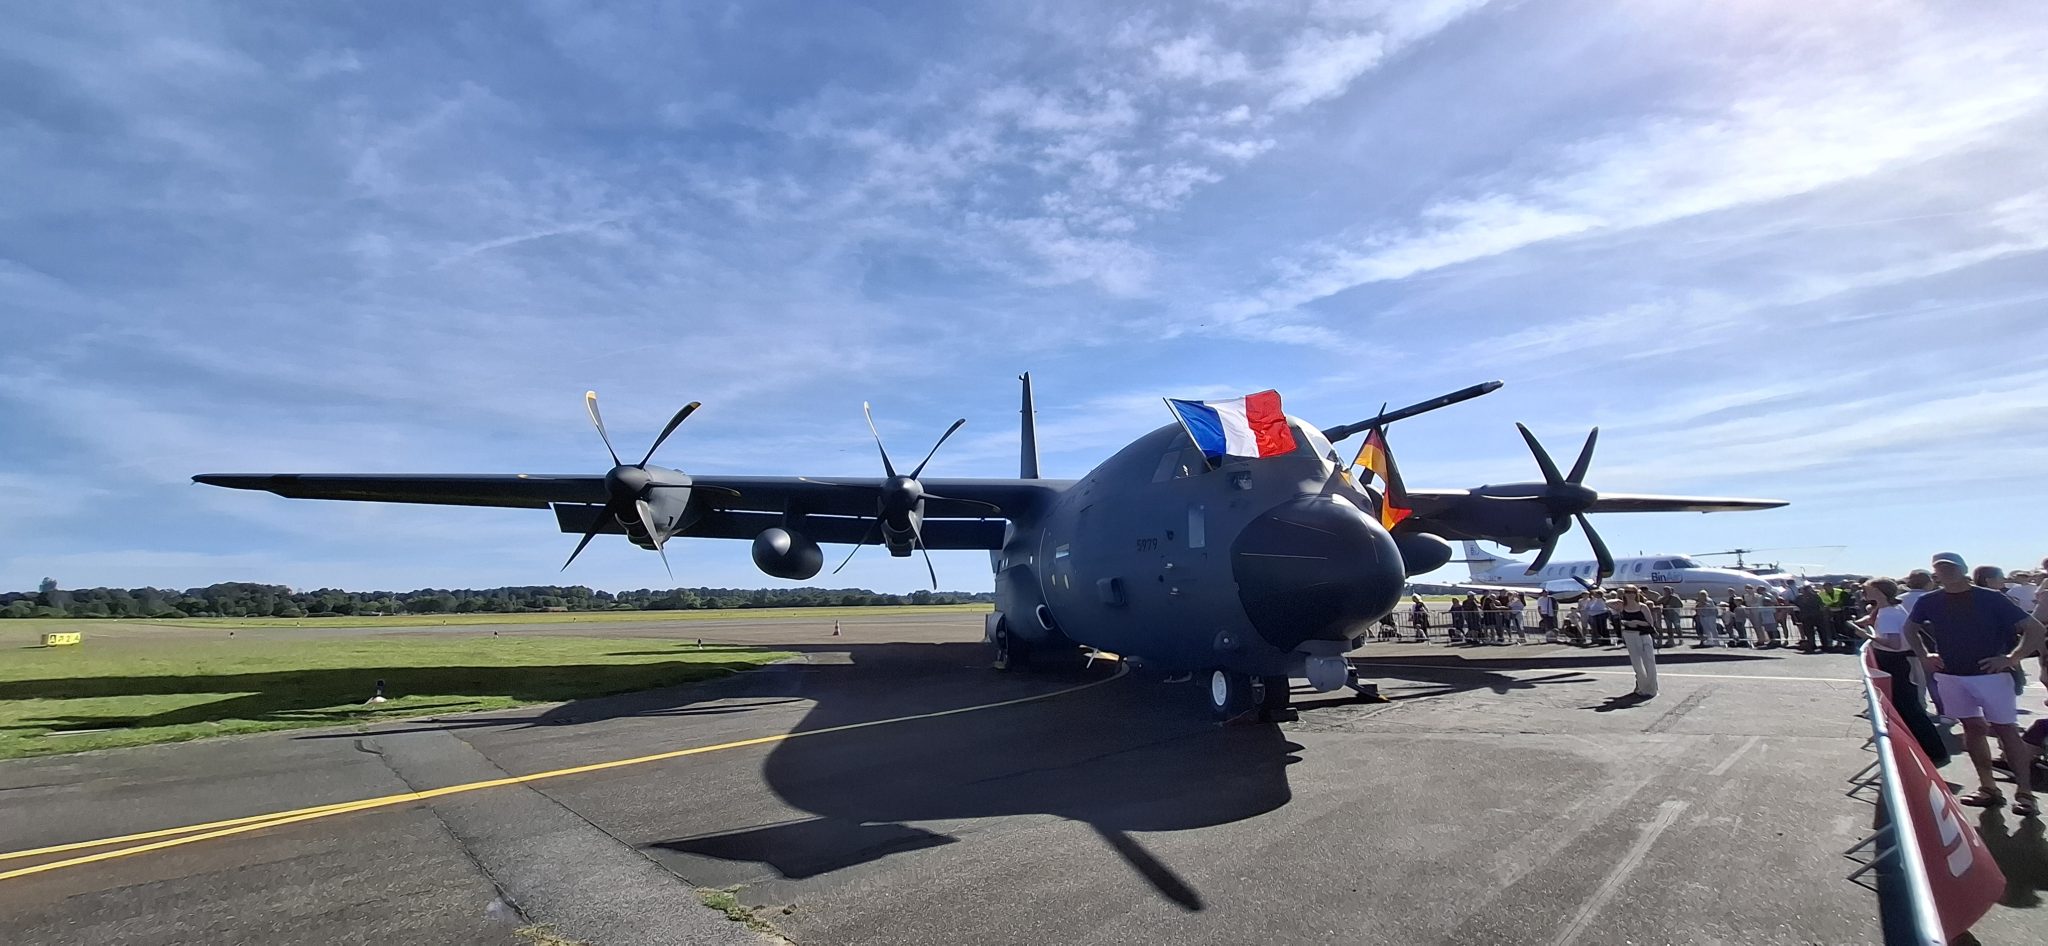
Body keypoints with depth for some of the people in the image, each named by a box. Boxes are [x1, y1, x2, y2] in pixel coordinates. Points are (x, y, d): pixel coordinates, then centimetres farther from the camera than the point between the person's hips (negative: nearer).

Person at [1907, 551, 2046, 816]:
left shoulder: (1991, 599, -7)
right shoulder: (1929, 603, 2)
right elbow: (1910, 628, 20)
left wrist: (2012, 658, -13)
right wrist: (1924, 655, 9)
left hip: (1990, 674, -3)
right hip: (1950, 676, 3)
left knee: (2006, 730, -1)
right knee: (1972, 728, 8)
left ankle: (2024, 794, 3)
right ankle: (1988, 788, 14)